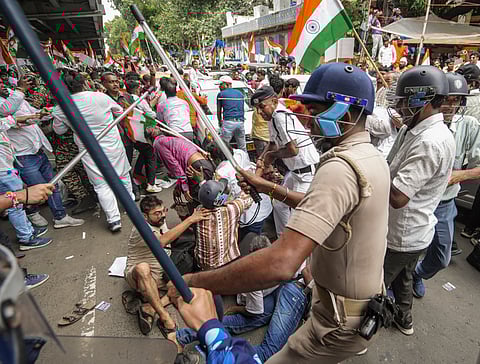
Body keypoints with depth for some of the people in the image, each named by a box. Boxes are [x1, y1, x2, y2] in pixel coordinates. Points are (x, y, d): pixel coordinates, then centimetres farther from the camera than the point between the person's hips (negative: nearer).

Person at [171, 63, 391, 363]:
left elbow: (282, 263, -43)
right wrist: (270, 188, 4)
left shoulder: (340, 168, -33)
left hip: (343, 319, -9)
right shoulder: (373, 155, 0)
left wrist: (193, 282, -32)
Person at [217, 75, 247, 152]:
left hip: (228, 122, -5)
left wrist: (220, 122, 29)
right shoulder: (240, 93, 22)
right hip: (240, 122, 5)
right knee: (242, 148, 12)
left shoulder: (221, 94, 9)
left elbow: (219, 111, 15)